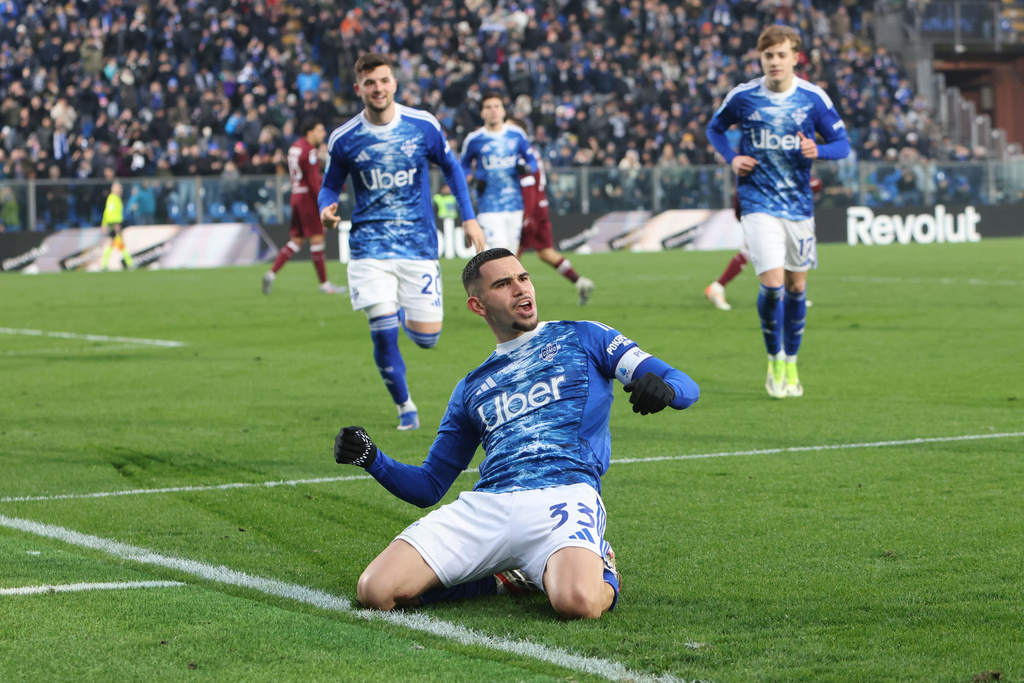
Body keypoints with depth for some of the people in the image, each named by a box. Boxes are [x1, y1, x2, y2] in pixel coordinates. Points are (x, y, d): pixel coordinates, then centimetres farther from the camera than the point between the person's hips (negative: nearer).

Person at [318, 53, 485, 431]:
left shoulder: (424, 126, -2)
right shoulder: (343, 139, -3)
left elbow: (451, 168, 13)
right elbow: (330, 185, 10)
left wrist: (469, 218, 9)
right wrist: (326, 209, -12)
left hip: (418, 243, 1)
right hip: (370, 246, -1)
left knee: (427, 337, -2)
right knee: (383, 333, -14)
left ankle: (403, 314, 36)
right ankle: (405, 407, 9)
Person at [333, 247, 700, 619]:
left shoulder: (582, 338, 18)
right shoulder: (472, 387, 27)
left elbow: (685, 387, 10)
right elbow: (428, 486, 27)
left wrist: (663, 388, -16)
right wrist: (372, 459, 8)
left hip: (563, 499, -4)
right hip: (483, 505, 4)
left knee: (577, 602, -37)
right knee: (376, 590, -18)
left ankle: (600, 573, 2)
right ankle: (508, 577, 5)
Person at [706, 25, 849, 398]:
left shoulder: (813, 98, -3)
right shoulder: (742, 97, -4)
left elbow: (841, 144, 2)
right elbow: (715, 128, 14)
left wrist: (817, 150, -20)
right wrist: (731, 158, -4)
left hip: (799, 203, 2)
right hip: (758, 203, -2)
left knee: (796, 286, 9)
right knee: (772, 283, -15)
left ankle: (790, 364, 26)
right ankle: (774, 360, 4)